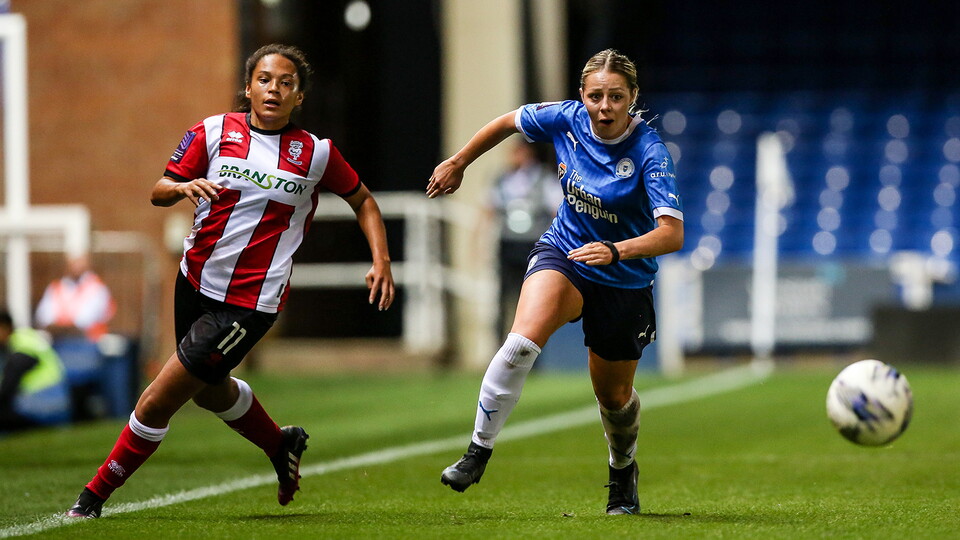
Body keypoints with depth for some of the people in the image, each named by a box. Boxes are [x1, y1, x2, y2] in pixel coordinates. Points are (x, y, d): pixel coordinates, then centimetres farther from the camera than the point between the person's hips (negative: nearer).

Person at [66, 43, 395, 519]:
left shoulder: (315, 153, -5)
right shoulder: (214, 131, -1)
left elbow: (362, 200, 9)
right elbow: (158, 192, 0)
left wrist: (381, 260, -2)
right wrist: (184, 187, -22)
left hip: (250, 302, -5)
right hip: (196, 280, 5)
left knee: (156, 402, -8)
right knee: (210, 390, 25)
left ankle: (95, 495, 7)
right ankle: (282, 446, 52)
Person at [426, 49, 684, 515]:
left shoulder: (649, 152, -24)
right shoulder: (566, 119, -13)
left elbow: (672, 234, -32)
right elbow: (508, 122, 9)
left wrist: (616, 251, -48)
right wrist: (457, 163, 18)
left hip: (623, 280, -2)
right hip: (563, 254, 2)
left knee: (614, 396, 14)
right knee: (522, 341, -29)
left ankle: (623, 474, 45)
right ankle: (478, 450, -19)